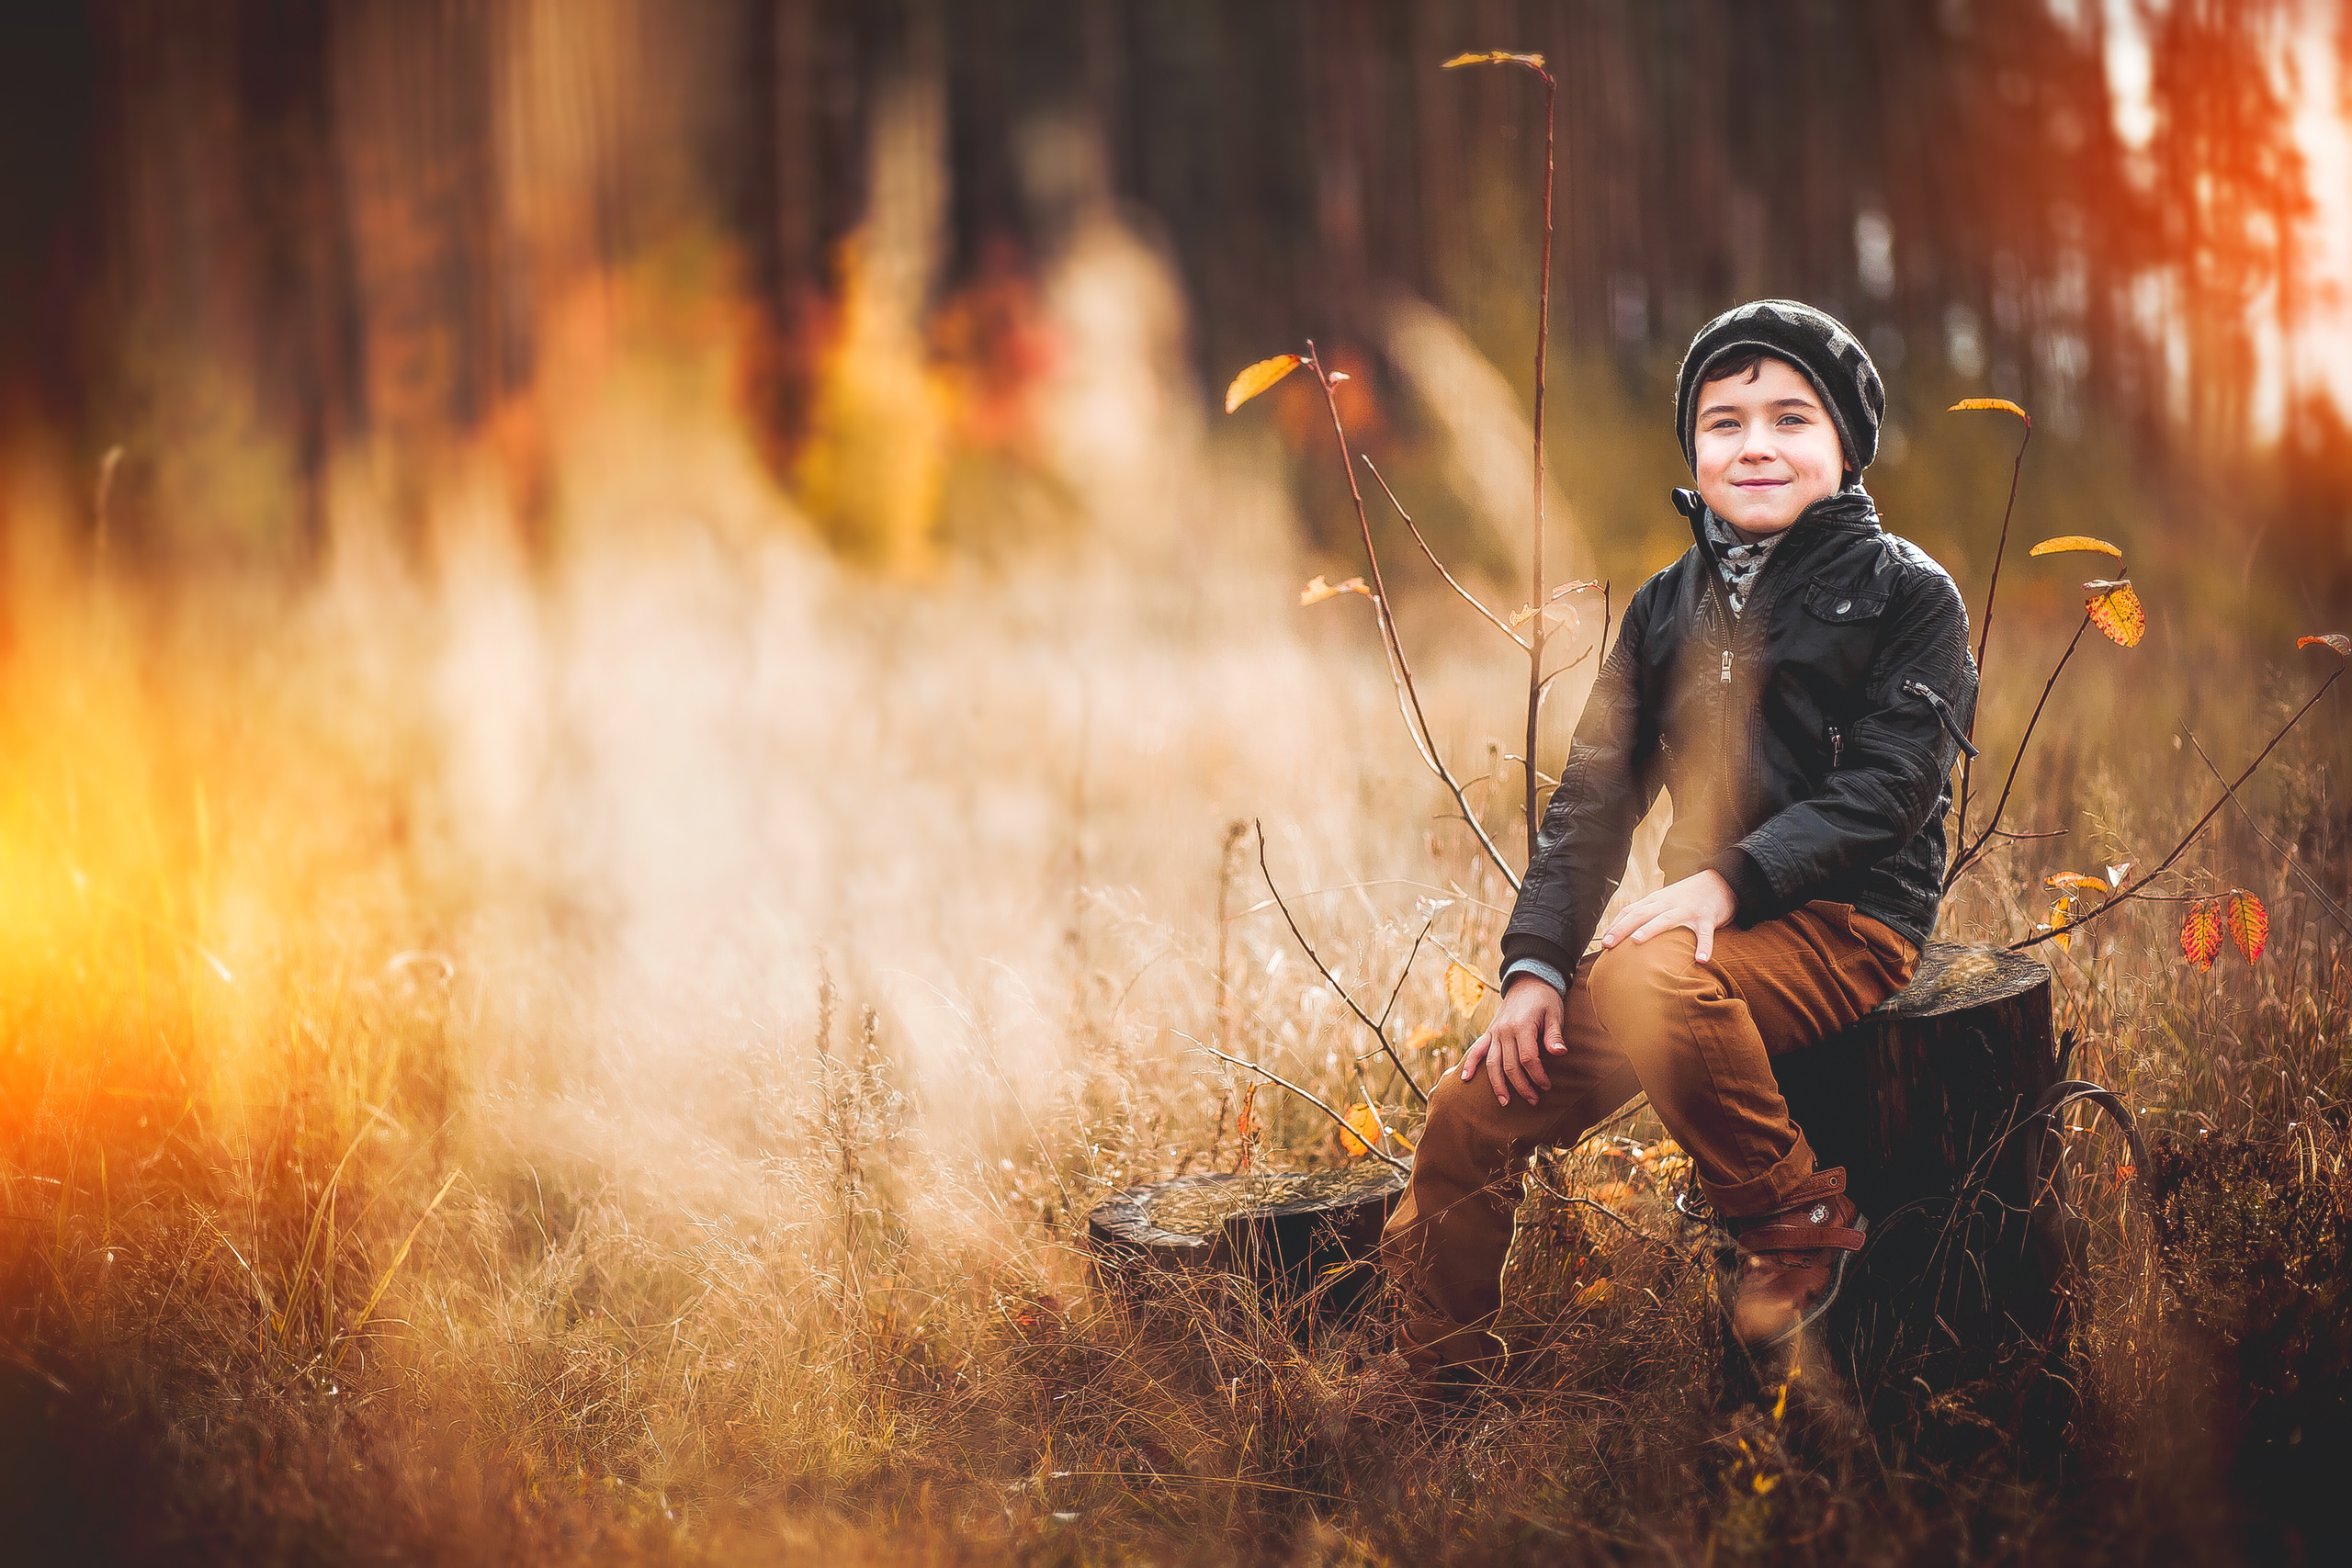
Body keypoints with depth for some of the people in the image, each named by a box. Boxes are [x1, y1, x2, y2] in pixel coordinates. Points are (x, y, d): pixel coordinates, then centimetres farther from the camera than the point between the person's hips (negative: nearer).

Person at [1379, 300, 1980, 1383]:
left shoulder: (1907, 594, -1)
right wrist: (1535, 964, -4)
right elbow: (1595, 792, 10)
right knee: (1471, 1117, -8)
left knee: (1648, 982, -37)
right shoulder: (1667, 606, 14)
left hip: (1845, 920, -5)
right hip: (1703, 919, 6)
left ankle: (1797, 1218, -13)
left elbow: (1885, 787, -12)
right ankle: (1437, 1391, 11)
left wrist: (1730, 880, -25)